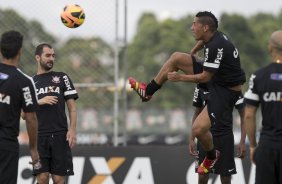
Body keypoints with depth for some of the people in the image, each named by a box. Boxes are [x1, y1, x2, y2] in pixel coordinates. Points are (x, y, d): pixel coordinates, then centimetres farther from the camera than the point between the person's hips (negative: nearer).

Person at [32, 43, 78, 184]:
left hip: (60, 135, 0)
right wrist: (39, 102, -9)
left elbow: (72, 107, 6)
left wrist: (72, 130, -6)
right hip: (39, 136, 0)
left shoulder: (62, 78, 10)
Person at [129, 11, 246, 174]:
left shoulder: (215, 47, -30)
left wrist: (180, 77, -14)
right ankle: (148, 91, 21)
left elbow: (205, 77, -23)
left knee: (198, 129, -21)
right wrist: (190, 56, 38)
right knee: (176, 58, 6)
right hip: (215, 76, 10)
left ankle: (212, 156, 12)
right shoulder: (214, 35, -2)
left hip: (225, 91, -10)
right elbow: (202, 41, 25)